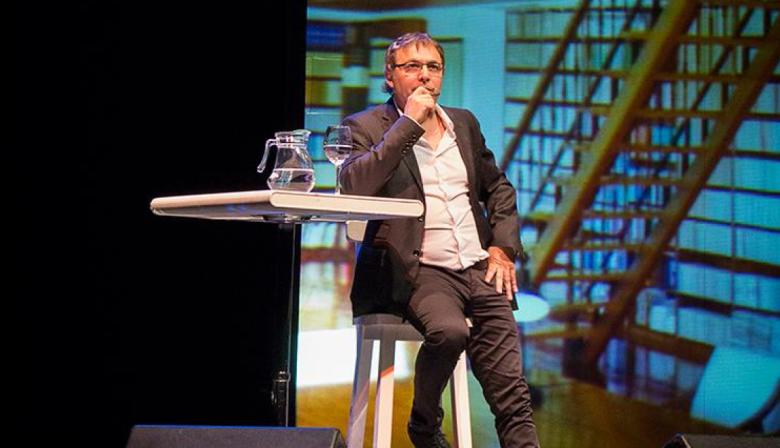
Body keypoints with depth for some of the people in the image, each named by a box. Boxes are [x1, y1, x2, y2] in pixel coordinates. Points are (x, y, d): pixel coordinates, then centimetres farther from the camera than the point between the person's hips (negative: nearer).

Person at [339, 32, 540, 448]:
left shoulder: (463, 122, 19)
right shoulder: (368, 126, 3)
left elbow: (498, 188, 26)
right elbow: (353, 186, -16)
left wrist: (502, 248, 10)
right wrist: (409, 124, -14)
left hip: (479, 267, 5)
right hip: (419, 270, -5)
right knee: (449, 331, -33)